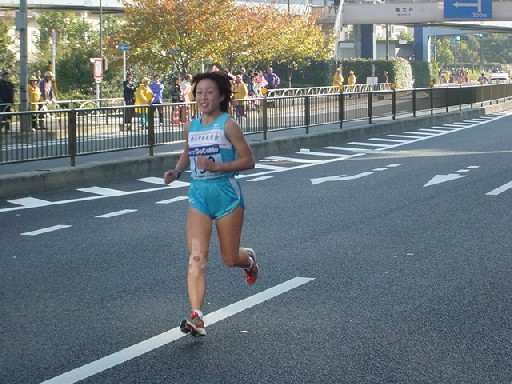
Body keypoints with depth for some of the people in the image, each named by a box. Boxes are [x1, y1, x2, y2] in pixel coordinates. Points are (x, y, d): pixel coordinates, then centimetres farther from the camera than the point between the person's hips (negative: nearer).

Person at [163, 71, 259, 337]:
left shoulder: (227, 124, -9)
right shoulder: (191, 127, 7)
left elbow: (248, 160, -12)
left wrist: (214, 166, -21)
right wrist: (176, 171, 7)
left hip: (226, 195, -4)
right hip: (198, 195, 4)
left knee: (230, 259, 9)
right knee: (196, 258, -12)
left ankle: (249, 258, 47)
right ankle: (196, 317, -17)